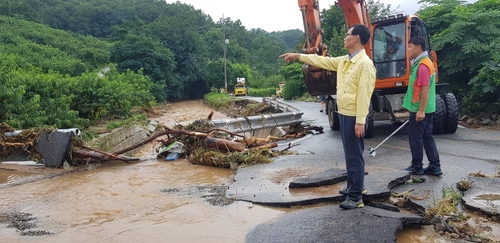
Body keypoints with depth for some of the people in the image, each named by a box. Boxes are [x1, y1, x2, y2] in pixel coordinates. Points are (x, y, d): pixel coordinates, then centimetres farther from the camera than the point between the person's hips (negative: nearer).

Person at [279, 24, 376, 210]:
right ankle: (354, 186, 33)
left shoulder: (365, 63, -16)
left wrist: (360, 121, -23)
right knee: (349, 154, 19)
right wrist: (298, 56, 21)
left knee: (355, 156, -4)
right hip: (343, 114, 9)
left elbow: (364, 94, -20)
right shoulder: (344, 61, 12)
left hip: (353, 117, -9)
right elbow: (323, 61, 22)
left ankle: (356, 197, 4)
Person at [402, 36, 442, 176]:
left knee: (415, 138, 1)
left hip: (419, 109, -10)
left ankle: (417, 167, 12)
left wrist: (421, 110, -23)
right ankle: (434, 166, 18)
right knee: (427, 137, 13)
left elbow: (425, 89, -23)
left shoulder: (422, 65, -18)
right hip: (426, 109, 10)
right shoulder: (422, 63, 14)